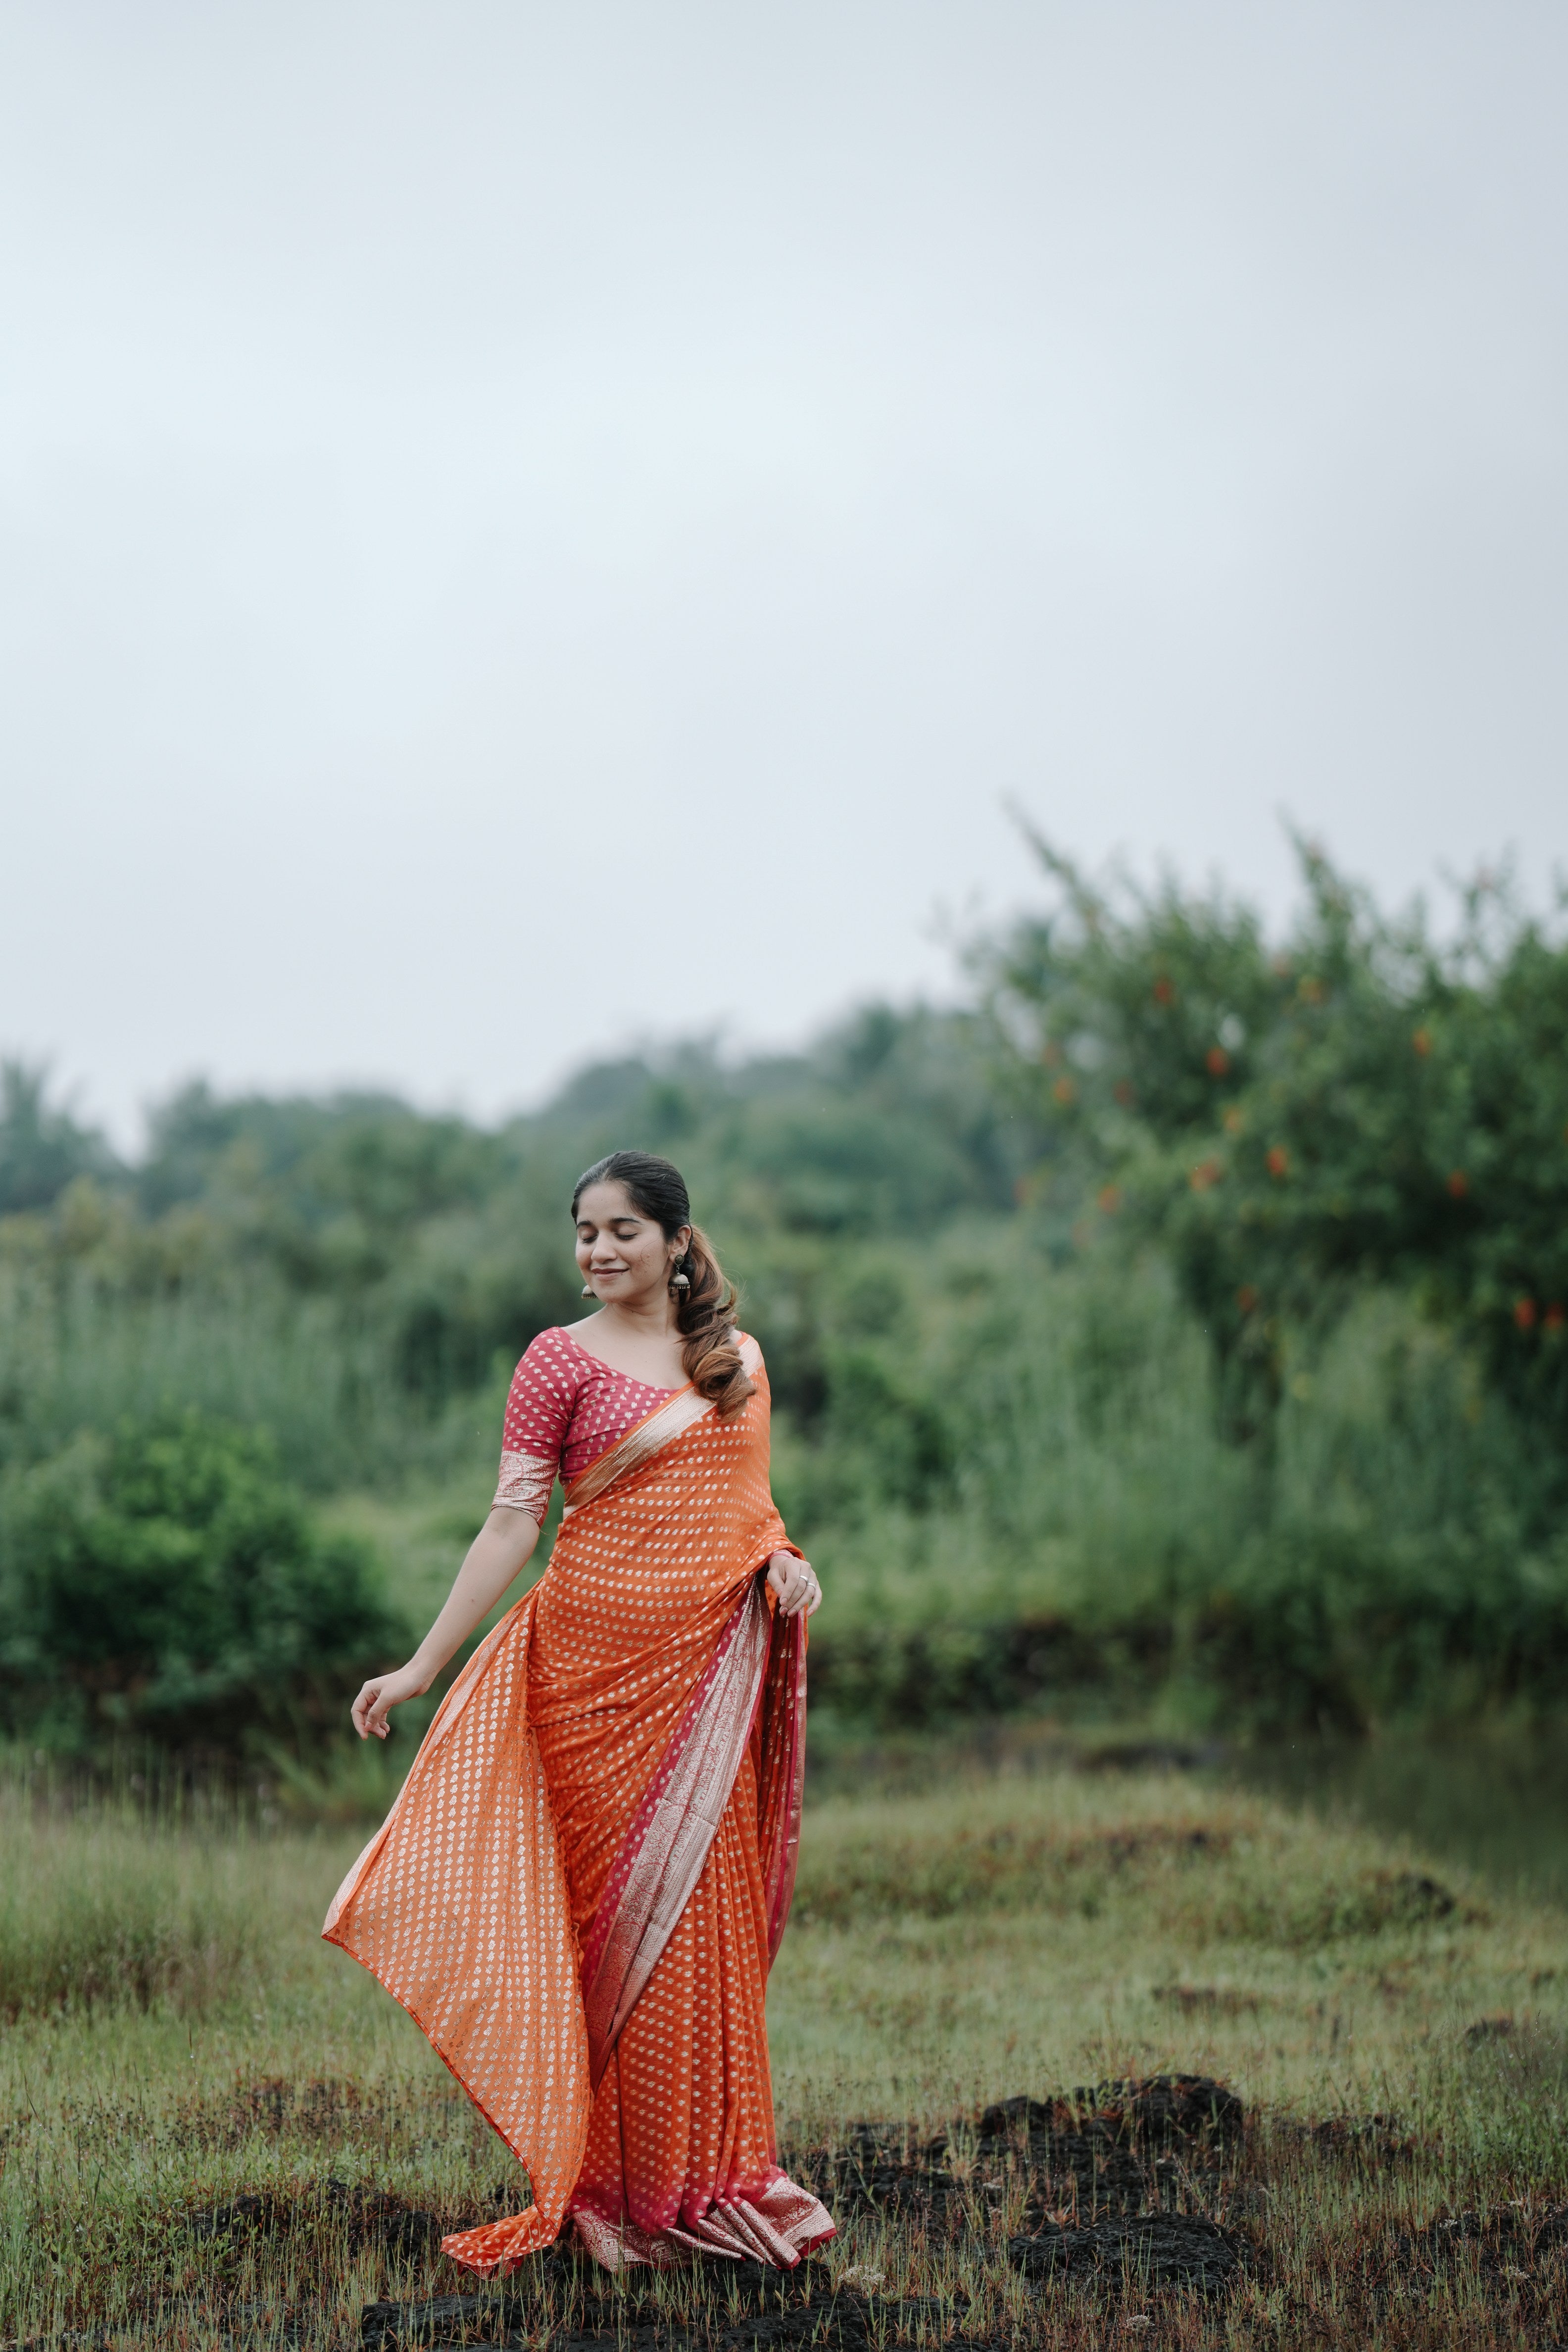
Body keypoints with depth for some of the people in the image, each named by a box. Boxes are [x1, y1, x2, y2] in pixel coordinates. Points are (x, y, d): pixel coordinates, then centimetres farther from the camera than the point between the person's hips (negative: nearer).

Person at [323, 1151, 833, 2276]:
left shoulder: (741, 1359, 12)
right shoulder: (563, 1359, -1)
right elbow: (513, 1520, -5)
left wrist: (784, 1562, -4)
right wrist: (423, 1664, -11)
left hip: (713, 1665, 4)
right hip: (600, 1663, -4)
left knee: (710, 1912, 7)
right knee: (622, 1913, -1)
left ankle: (718, 2169, 18)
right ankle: (632, 2185, 10)